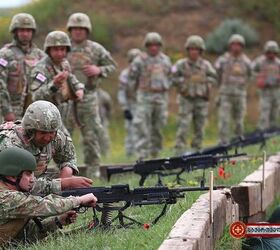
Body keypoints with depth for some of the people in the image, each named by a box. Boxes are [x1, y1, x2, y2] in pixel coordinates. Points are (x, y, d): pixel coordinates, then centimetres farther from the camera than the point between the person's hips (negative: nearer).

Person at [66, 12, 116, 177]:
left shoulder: (96, 49, 5)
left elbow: (112, 66, 10)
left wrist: (99, 70, -8)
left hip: (88, 97, -1)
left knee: (91, 135, 1)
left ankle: (93, 170, 8)